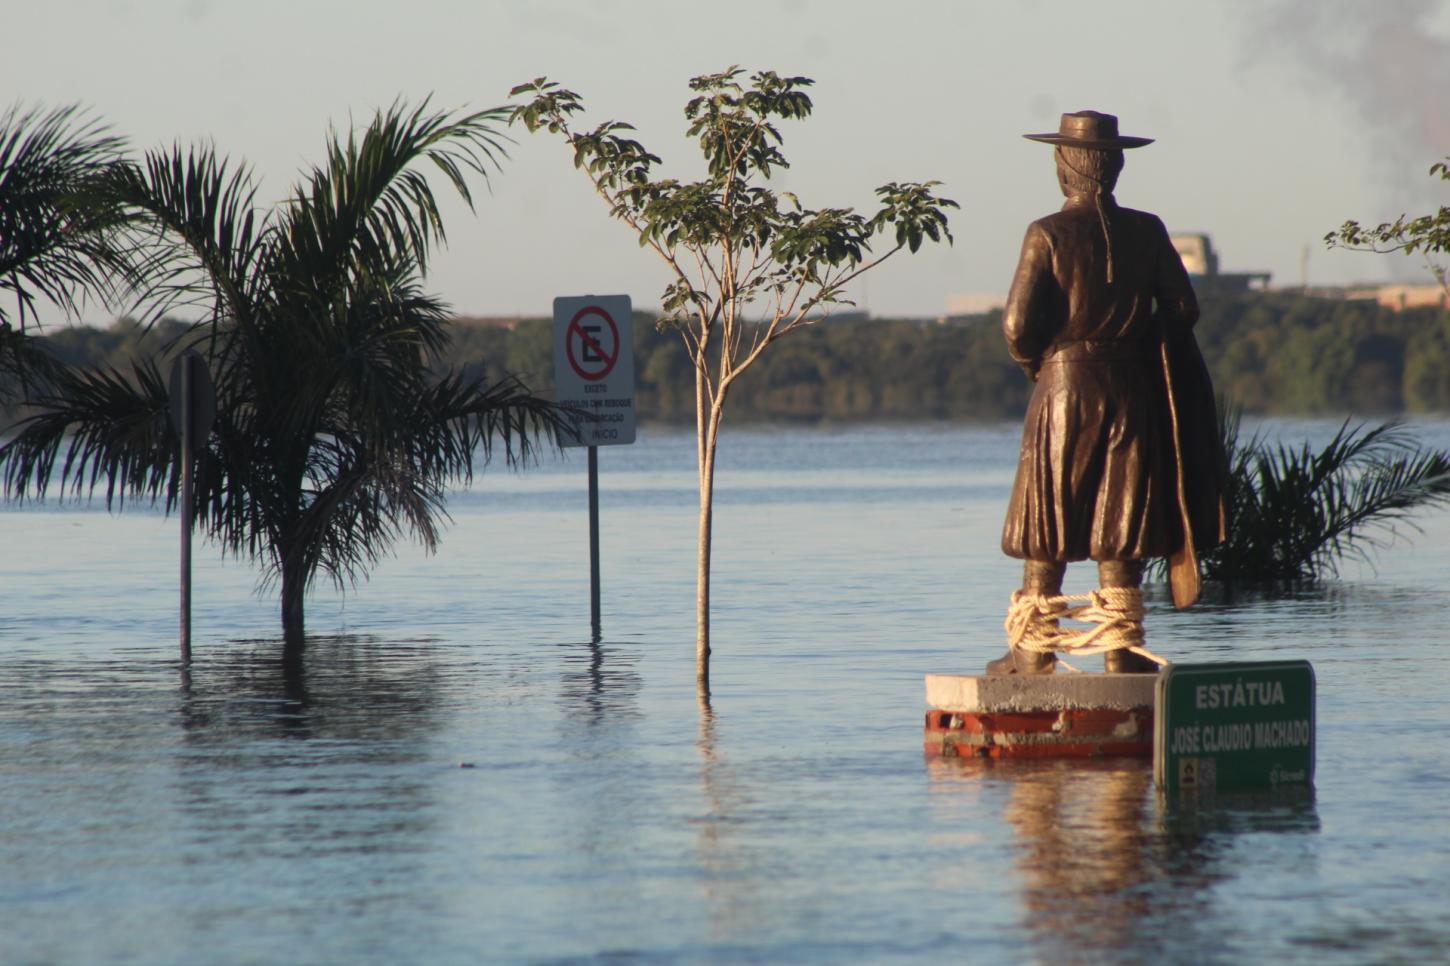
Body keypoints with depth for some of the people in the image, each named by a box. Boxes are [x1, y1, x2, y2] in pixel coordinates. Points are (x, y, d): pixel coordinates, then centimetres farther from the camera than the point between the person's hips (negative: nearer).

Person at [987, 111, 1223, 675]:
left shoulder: (1048, 235, -9)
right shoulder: (1146, 232, 1)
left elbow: (1018, 324, -12)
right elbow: (1182, 308, 2)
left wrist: (1035, 364, 7)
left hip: (1064, 387, -3)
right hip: (1130, 390, 3)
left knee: (1048, 526, 4)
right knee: (1119, 523, 6)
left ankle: (1033, 654, 7)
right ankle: (1122, 649, 4)